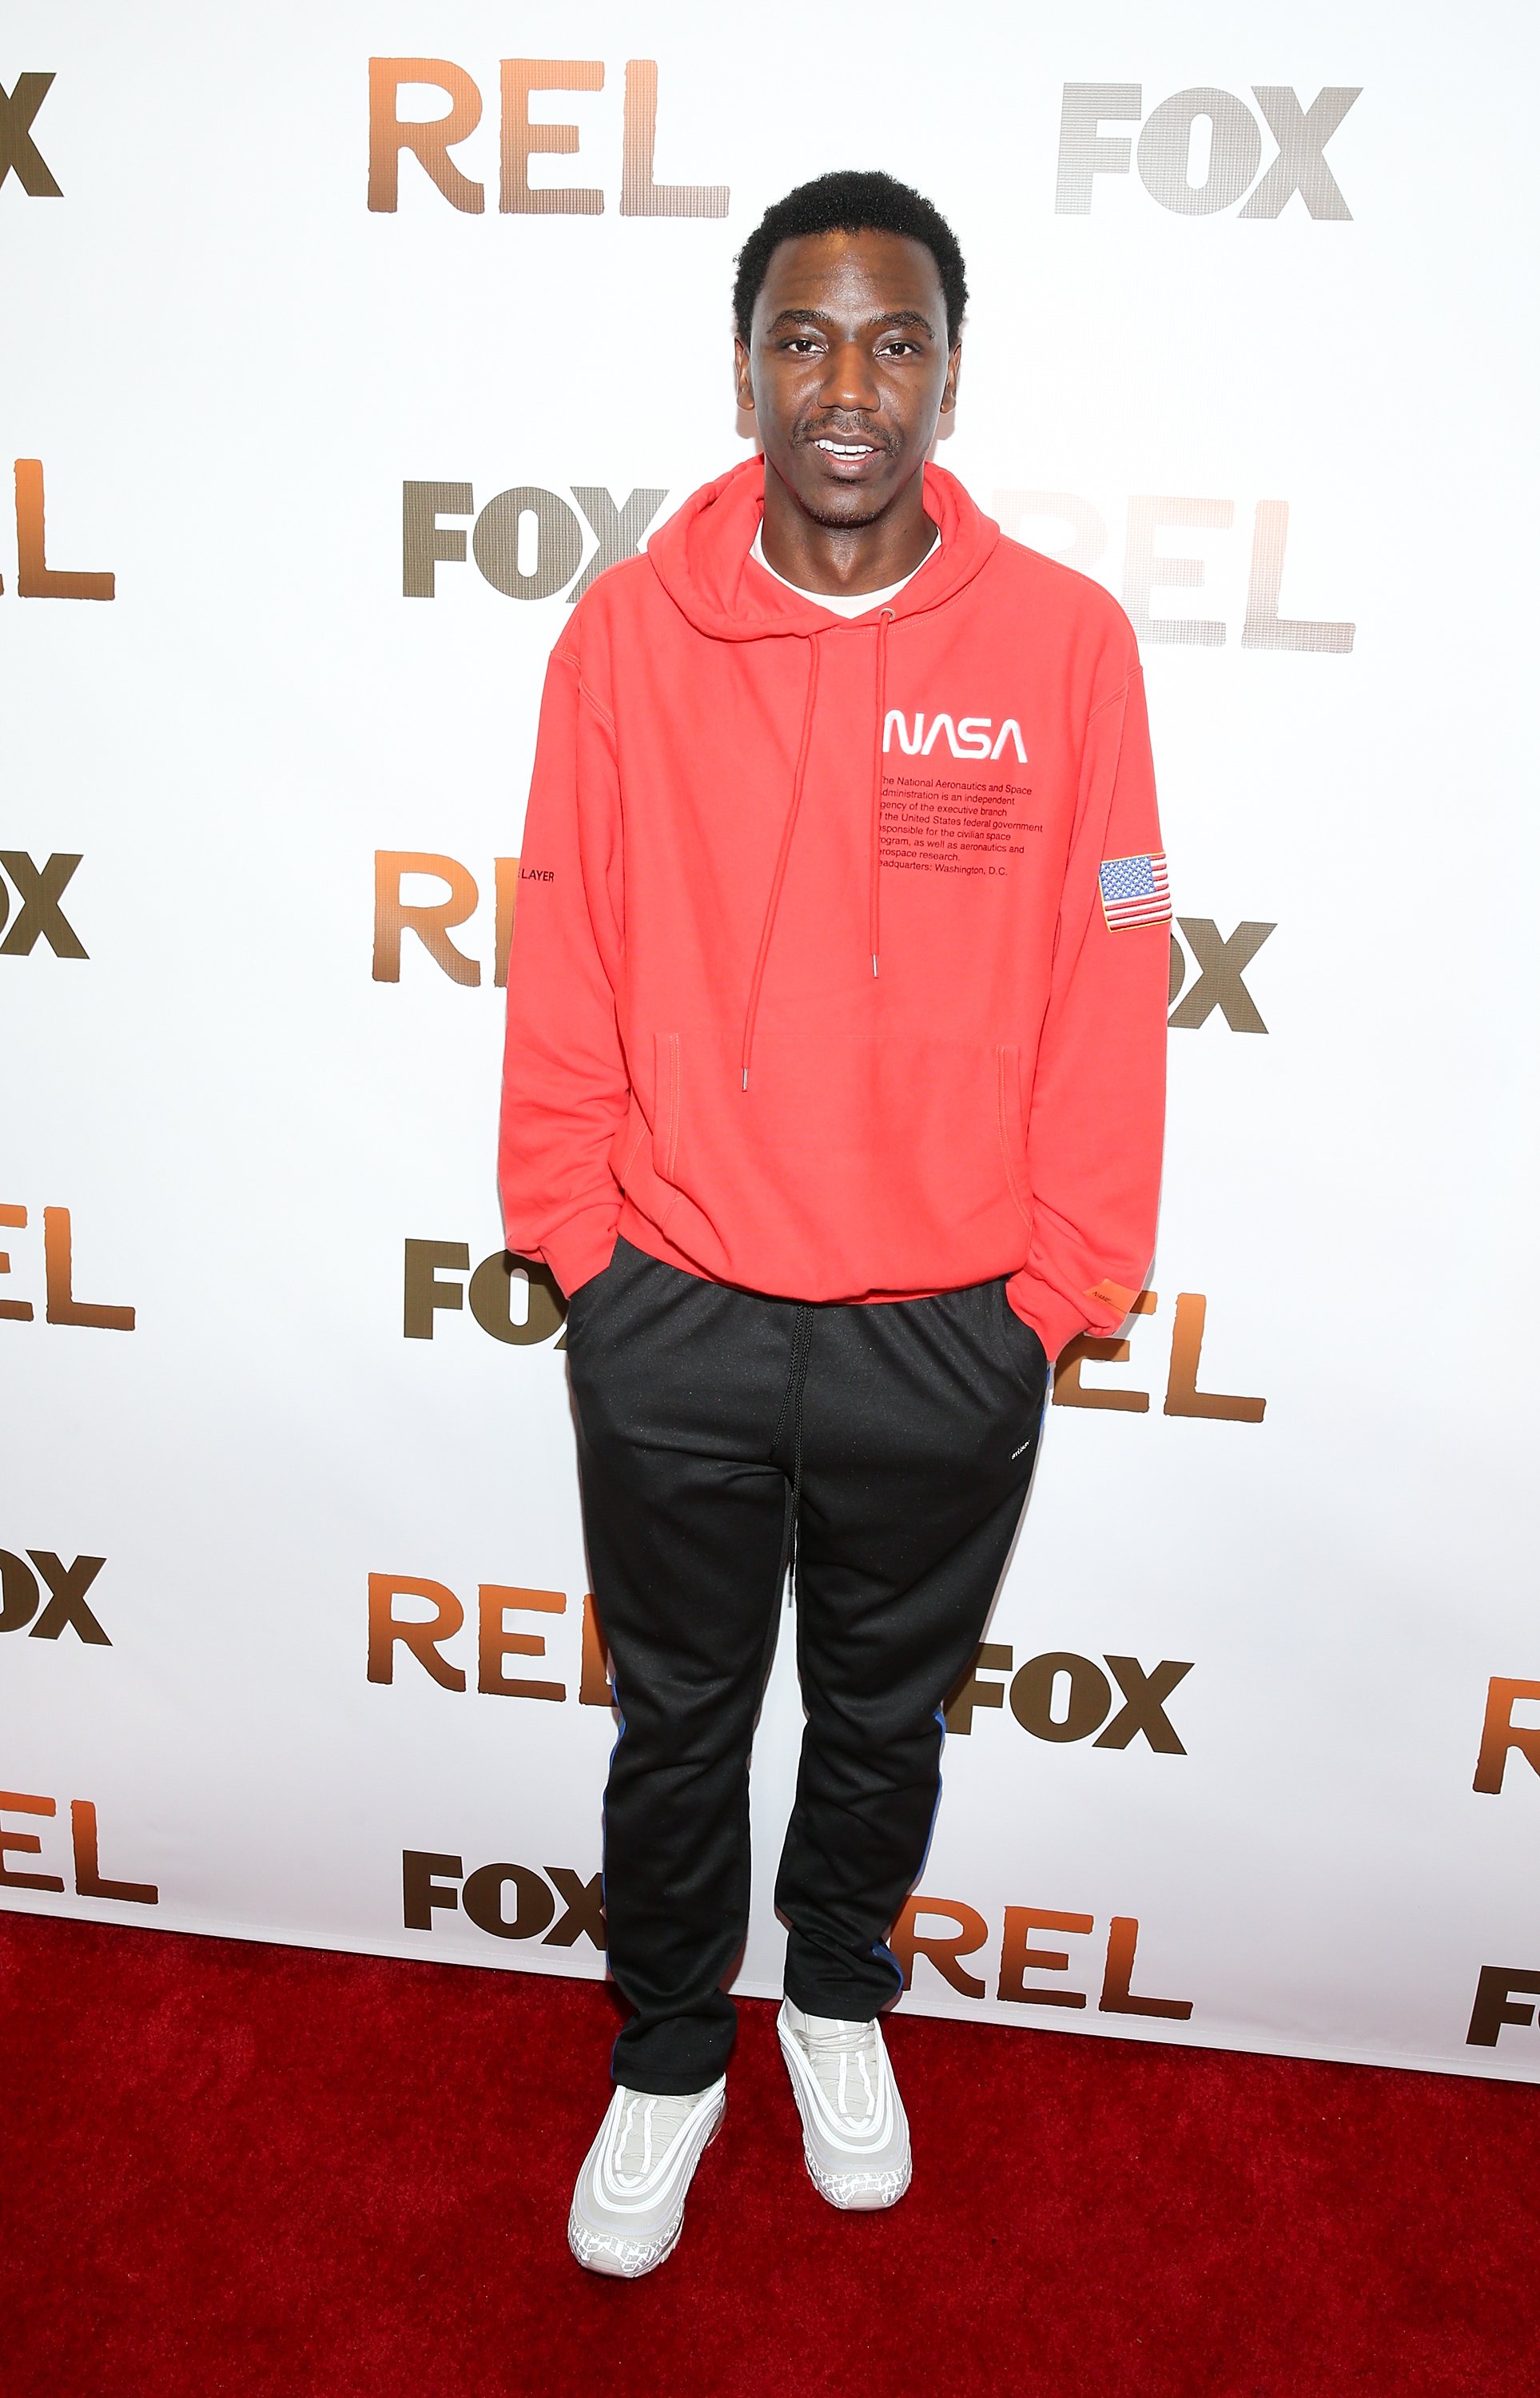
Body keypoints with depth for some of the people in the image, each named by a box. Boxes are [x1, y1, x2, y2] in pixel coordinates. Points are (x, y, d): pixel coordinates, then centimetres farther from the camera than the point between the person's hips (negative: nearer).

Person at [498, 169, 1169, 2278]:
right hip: (675, 1321, 0)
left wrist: (1059, 1281, -1)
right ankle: (669, 2060, 45)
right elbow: (564, 974, 0)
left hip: (949, 1336, 1)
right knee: (679, 1726, 18)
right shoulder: (628, 626, -5)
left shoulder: (1064, 640, -6)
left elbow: (1106, 993, -2)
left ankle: (840, 1995, 51)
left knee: (887, 1719, 21)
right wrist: (576, 1235, 1)